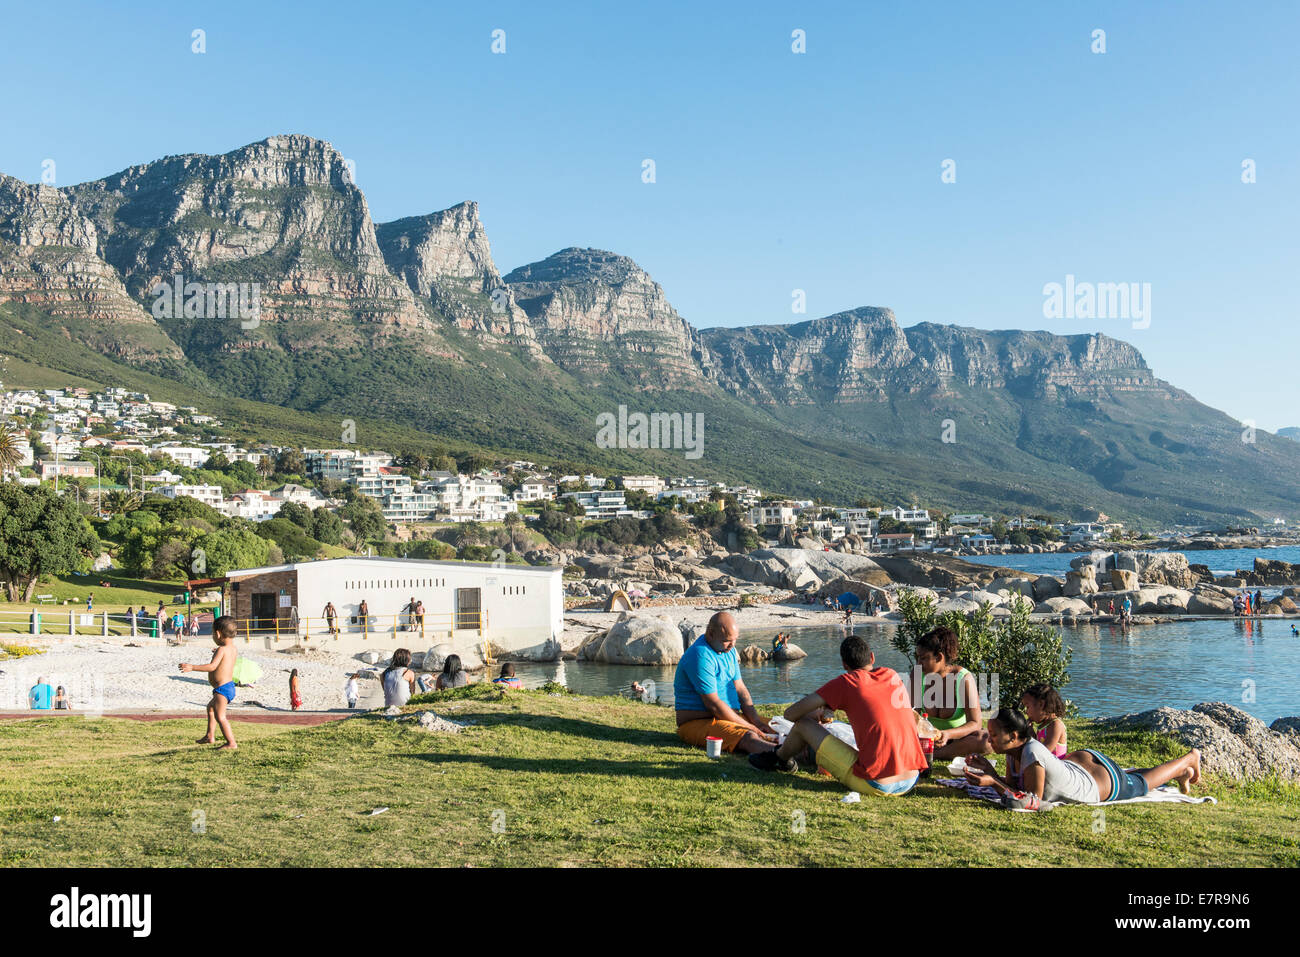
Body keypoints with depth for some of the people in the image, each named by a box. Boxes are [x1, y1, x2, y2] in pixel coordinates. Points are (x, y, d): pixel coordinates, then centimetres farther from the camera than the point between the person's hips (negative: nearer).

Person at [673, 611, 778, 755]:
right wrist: (749, 726, -16)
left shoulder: (728, 649, 11)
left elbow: (740, 688, 14)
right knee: (747, 737, -34)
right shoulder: (701, 656, -20)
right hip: (698, 722, -9)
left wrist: (756, 720, -2)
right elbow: (714, 705, -22)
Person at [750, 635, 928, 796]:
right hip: (912, 782, 6)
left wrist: (816, 713, 24)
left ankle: (779, 757, 39)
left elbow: (790, 714, -1)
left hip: (875, 784, -6)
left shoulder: (847, 682, -4)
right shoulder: (893, 676, 11)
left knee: (803, 723, 6)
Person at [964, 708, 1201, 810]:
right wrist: (990, 772, -25)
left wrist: (992, 782, -42)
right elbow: (1014, 785, -9)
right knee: (1134, 777, 34)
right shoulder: (1014, 748, -17)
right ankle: (1182, 773, 55)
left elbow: (1032, 802, -36)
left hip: (1107, 783, -6)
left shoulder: (1032, 752, -41)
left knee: (1143, 783, 23)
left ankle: (1190, 758, 46)